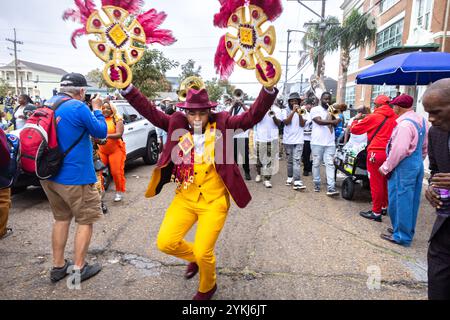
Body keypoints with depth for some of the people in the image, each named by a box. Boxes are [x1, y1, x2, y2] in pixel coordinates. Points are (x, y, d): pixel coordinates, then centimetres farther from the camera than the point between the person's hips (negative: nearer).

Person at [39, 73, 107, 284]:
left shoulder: (48, 105, 7)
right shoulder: (79, 107, -16)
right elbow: (101, 132, -5)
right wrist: (97, 109, 7)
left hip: (49, 176, 8)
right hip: (75, 177, -8)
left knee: (61, 218, 20)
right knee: (86, 221, 8)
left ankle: (58, 266, 27)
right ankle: (79, 269, 14)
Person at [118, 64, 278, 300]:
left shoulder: (221, 124, -6)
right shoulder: (178, 124, 1)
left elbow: (253, 116, -14)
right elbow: (150, 112, -2)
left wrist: (269, 88, -29)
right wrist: (126, 87, -12)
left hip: (214, 201, -3)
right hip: (185, 198, 4)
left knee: (203, 253, -1)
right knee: (166, 243, -2)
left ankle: (207, 287, 35)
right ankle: (194, 258, 34)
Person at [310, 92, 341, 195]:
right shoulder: (315, 109, 2)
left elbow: (335, 124, 8)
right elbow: (319, 121, -14)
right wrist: (332, 121, -18)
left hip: (330, 143, 4)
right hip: (317, 142, -3)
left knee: (330, 164, -5)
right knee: (316, 164, 5)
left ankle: (331, 188, -9)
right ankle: (317, 184, 20)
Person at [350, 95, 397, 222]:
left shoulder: (373, 117, -9)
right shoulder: (395, 118, 3)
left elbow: (354, 129, -2)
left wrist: (356, 119, 18)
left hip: (376, 153, -6)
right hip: (390, 153, 6)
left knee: (375, 182, 1)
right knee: (385, 181, 18)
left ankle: (376, 212, 8)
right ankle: (384, 207, 31)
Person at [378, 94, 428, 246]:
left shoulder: (404, 124, -21)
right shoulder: (421, 120, 8)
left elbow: (398, 151, -24)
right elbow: (425, 146, 16)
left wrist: (386, 168, -14)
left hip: (403, 167, -9)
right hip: (417, 165, 9)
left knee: (399, 201, 1)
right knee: (412, 200, 17)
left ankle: (401, 236, 11)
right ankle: (408, 231, 31)